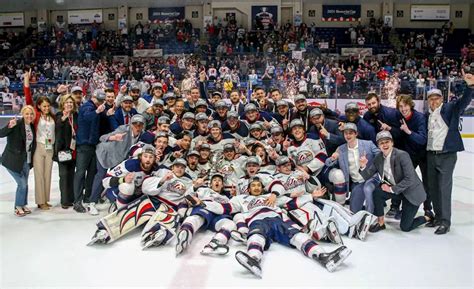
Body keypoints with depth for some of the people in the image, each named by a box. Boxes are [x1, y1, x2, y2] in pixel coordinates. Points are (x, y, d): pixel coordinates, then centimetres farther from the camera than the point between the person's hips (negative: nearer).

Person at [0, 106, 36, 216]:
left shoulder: (32, 127, 4)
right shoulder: (17, 124, -16)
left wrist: (31, 159, 10)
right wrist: (9, 126, -43)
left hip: (26, 161, 6)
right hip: (13, 160, -6)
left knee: (24, 184, 14)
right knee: (22, 183, -5)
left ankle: (23, 205, 30)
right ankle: (18, 207, 13)